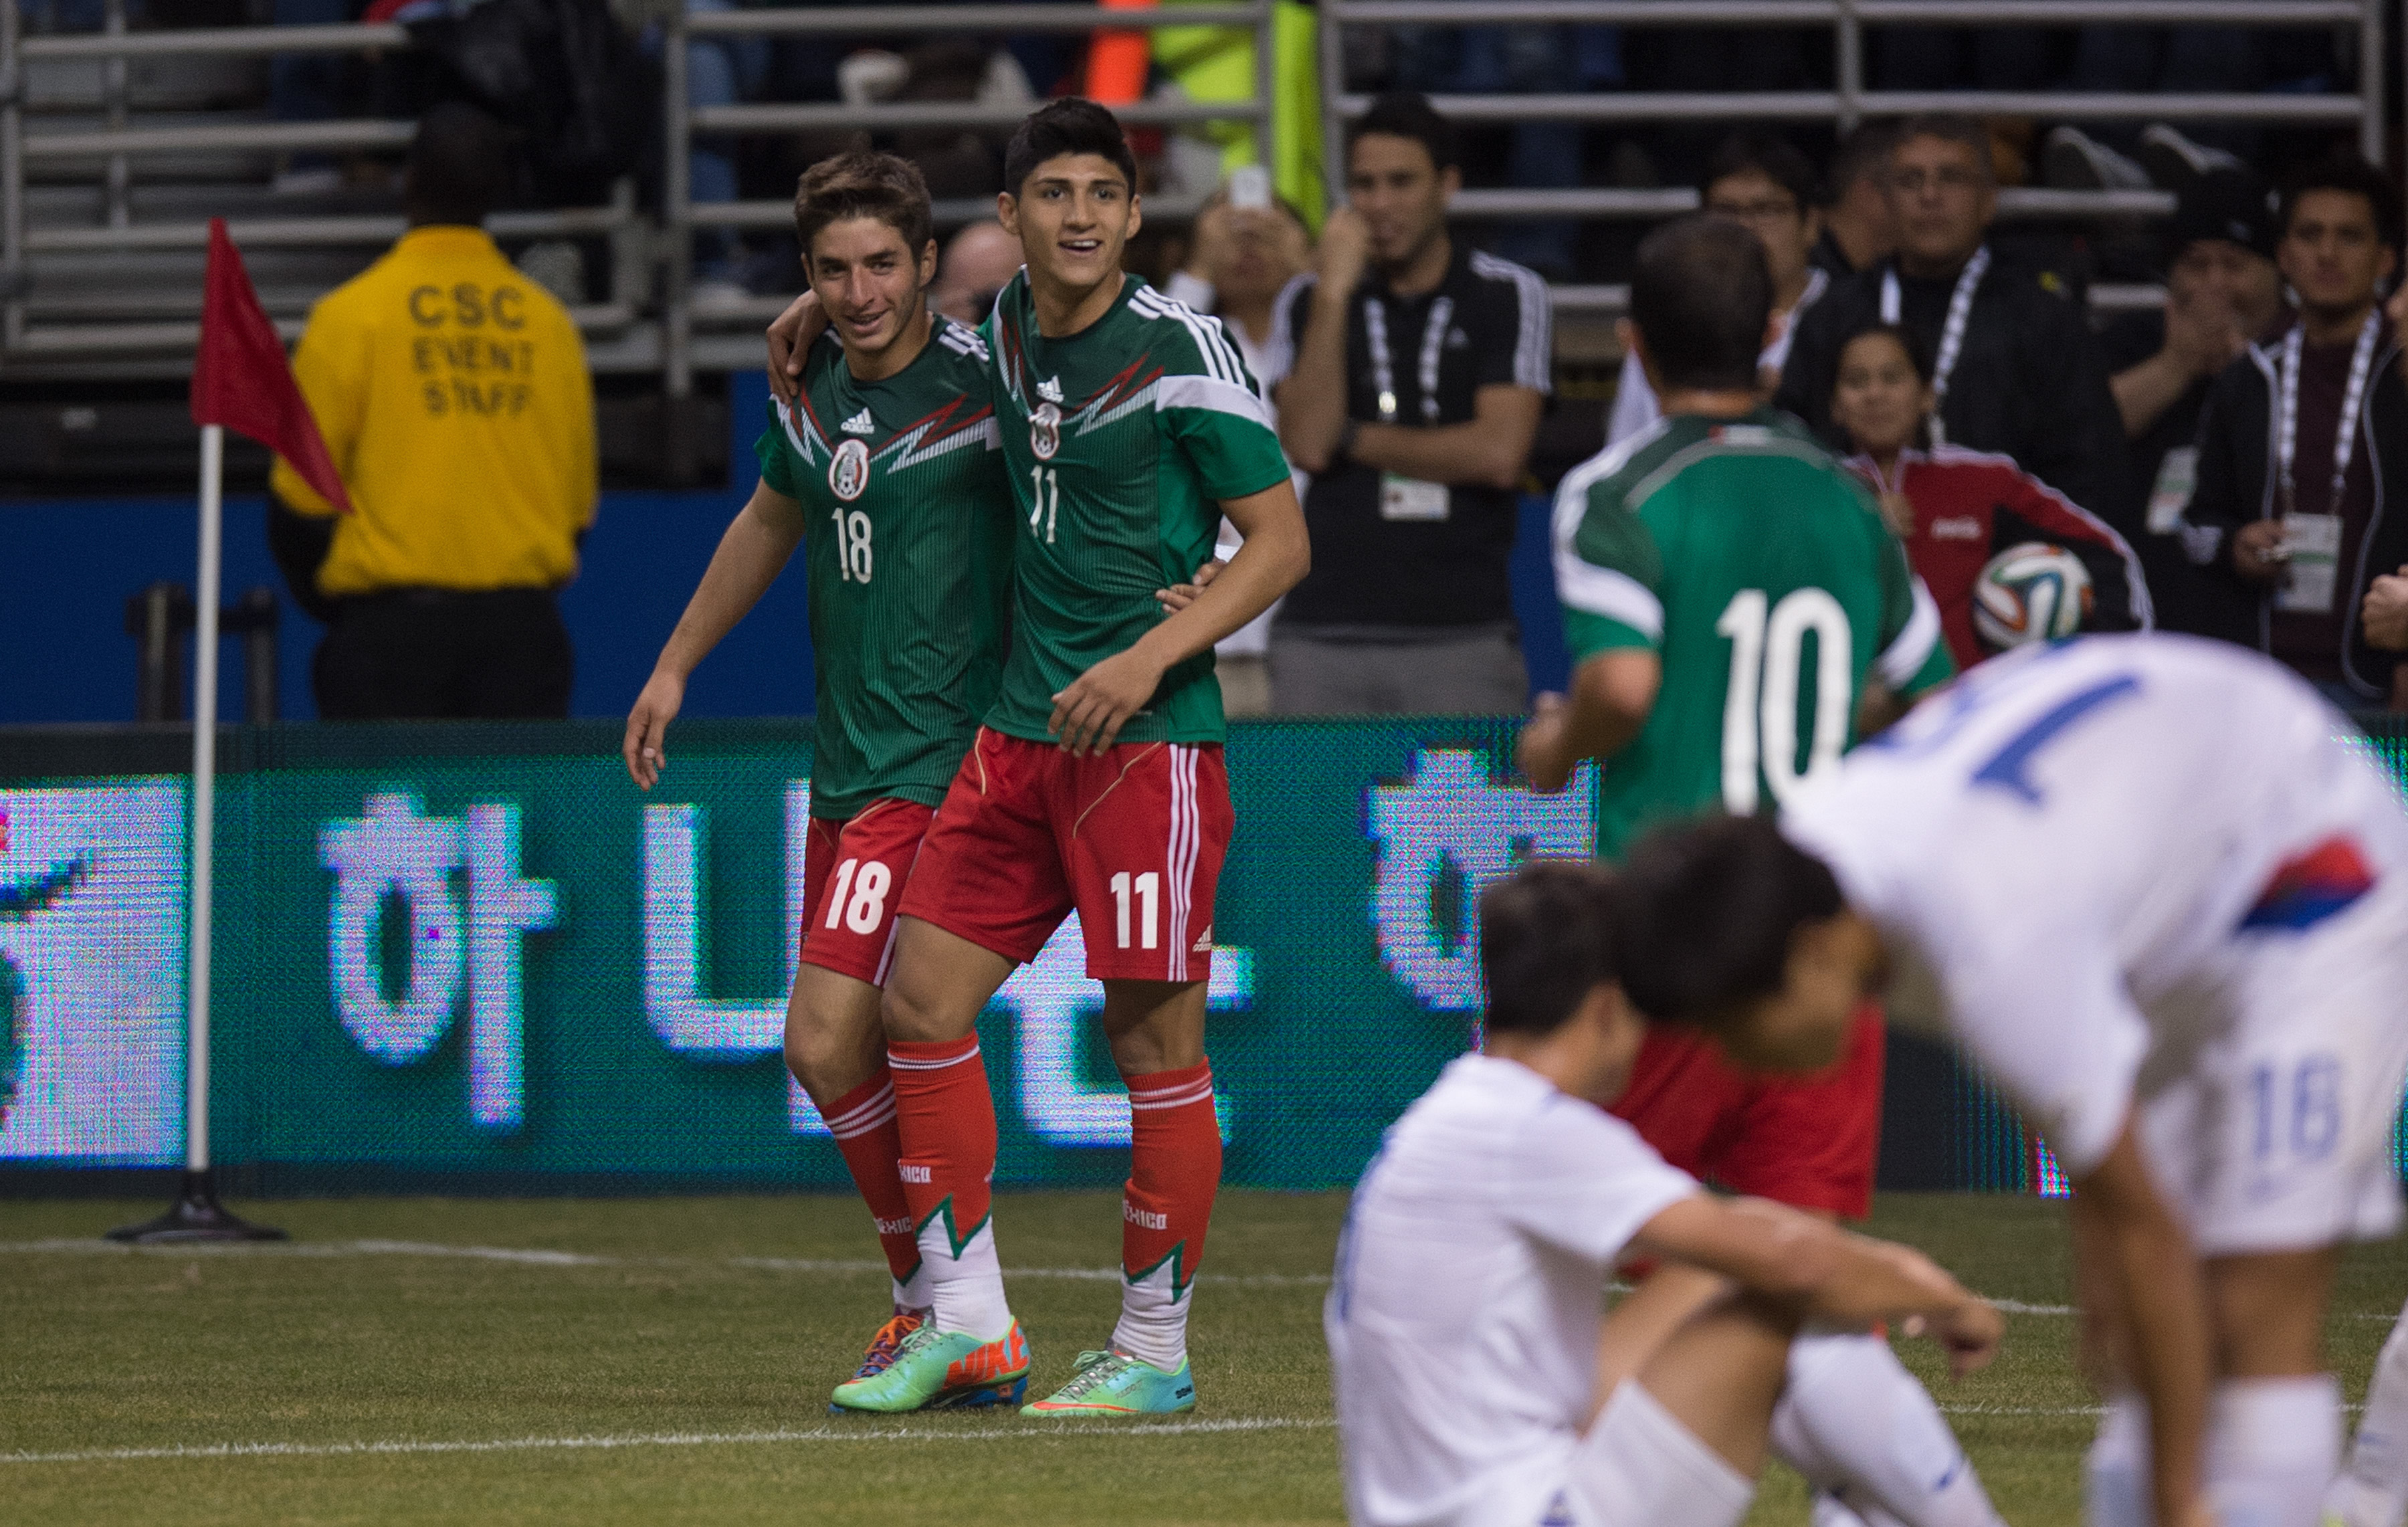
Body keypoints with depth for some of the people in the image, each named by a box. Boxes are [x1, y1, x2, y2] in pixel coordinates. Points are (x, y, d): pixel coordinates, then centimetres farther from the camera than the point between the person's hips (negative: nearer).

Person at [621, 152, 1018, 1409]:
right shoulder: (814, 385, 9)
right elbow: (772, 522, 27)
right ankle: (934, 1309, 23)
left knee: (828, 1042, -15)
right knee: (845, 1051, 10)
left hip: (937, 762, -8)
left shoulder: (981, 383, -14)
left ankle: (948, 1315, -4)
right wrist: (676, 665, 33)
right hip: (844, 769, 8)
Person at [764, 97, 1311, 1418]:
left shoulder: (1181, 351, -10)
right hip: (1020, 727, 7)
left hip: (1147, 734, -7)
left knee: (1153, 1036, -4)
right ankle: (966, 1322, 8)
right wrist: (833, 306, 23)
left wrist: (1151, 658, -18)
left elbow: (1280, 541, -9)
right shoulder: (1006, 327, 8)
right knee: (921, 997, 1)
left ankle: (1154, 1349, 6)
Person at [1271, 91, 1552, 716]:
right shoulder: (1312, 304, 11)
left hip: (1463, 634, -2)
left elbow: (1498, 453, -7)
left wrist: (1353, 440, -1)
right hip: (1324, 634, 2)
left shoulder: (1508, 297, 4)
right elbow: (1306, 444, -4)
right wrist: (1334, 292, -8)